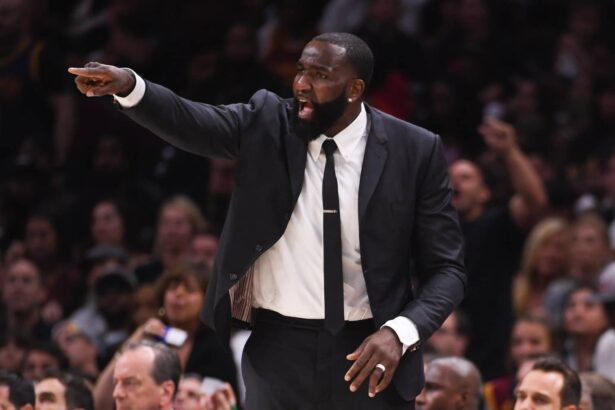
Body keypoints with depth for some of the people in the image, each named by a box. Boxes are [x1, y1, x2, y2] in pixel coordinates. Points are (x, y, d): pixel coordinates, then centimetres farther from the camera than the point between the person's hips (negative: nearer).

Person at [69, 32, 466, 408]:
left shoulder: (415, 151, -4)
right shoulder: (267, 122, -1)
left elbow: (446, 268, -3)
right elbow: (189, 122, -18)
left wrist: (401, 332, -20)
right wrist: (127, 85, -37)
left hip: (369, 352, -1)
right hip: (280, 349, 1)